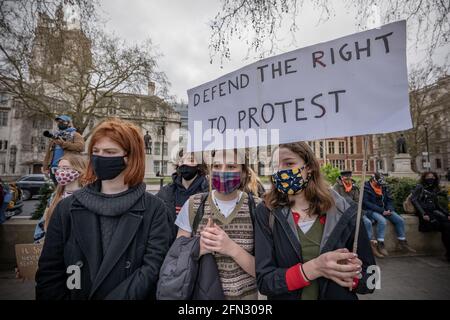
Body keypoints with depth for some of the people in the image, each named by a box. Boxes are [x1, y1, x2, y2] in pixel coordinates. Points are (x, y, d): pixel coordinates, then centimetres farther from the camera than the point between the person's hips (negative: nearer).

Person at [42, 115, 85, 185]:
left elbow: (80, 147, -15)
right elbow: (48, 153, 19)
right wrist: (45, 166, 9)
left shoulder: (75, 135, 6)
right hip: (54, 167, 6)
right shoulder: (55, 136, 24)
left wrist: (63, 143, -17)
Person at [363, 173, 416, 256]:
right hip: (371, 211, -7)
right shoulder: (366, 188, -11)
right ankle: (380, 245, -25)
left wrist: (389, 209, -8)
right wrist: (382, 211, -20)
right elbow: (366, 203, -18)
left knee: (400, 220, -7)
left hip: (384, 210, 7)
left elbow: (389, 200, 12)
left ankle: (402, 243, 6)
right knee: (382, 220, -33)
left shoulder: (384, 187, 10)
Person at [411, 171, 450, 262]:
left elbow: (437, 205, 25)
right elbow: (414, 200, -7)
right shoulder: (420, 187, 4)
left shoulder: (434, 190, 23)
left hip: (433, 211, 6)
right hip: (423, 211, -5)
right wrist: (423, 214, -16)